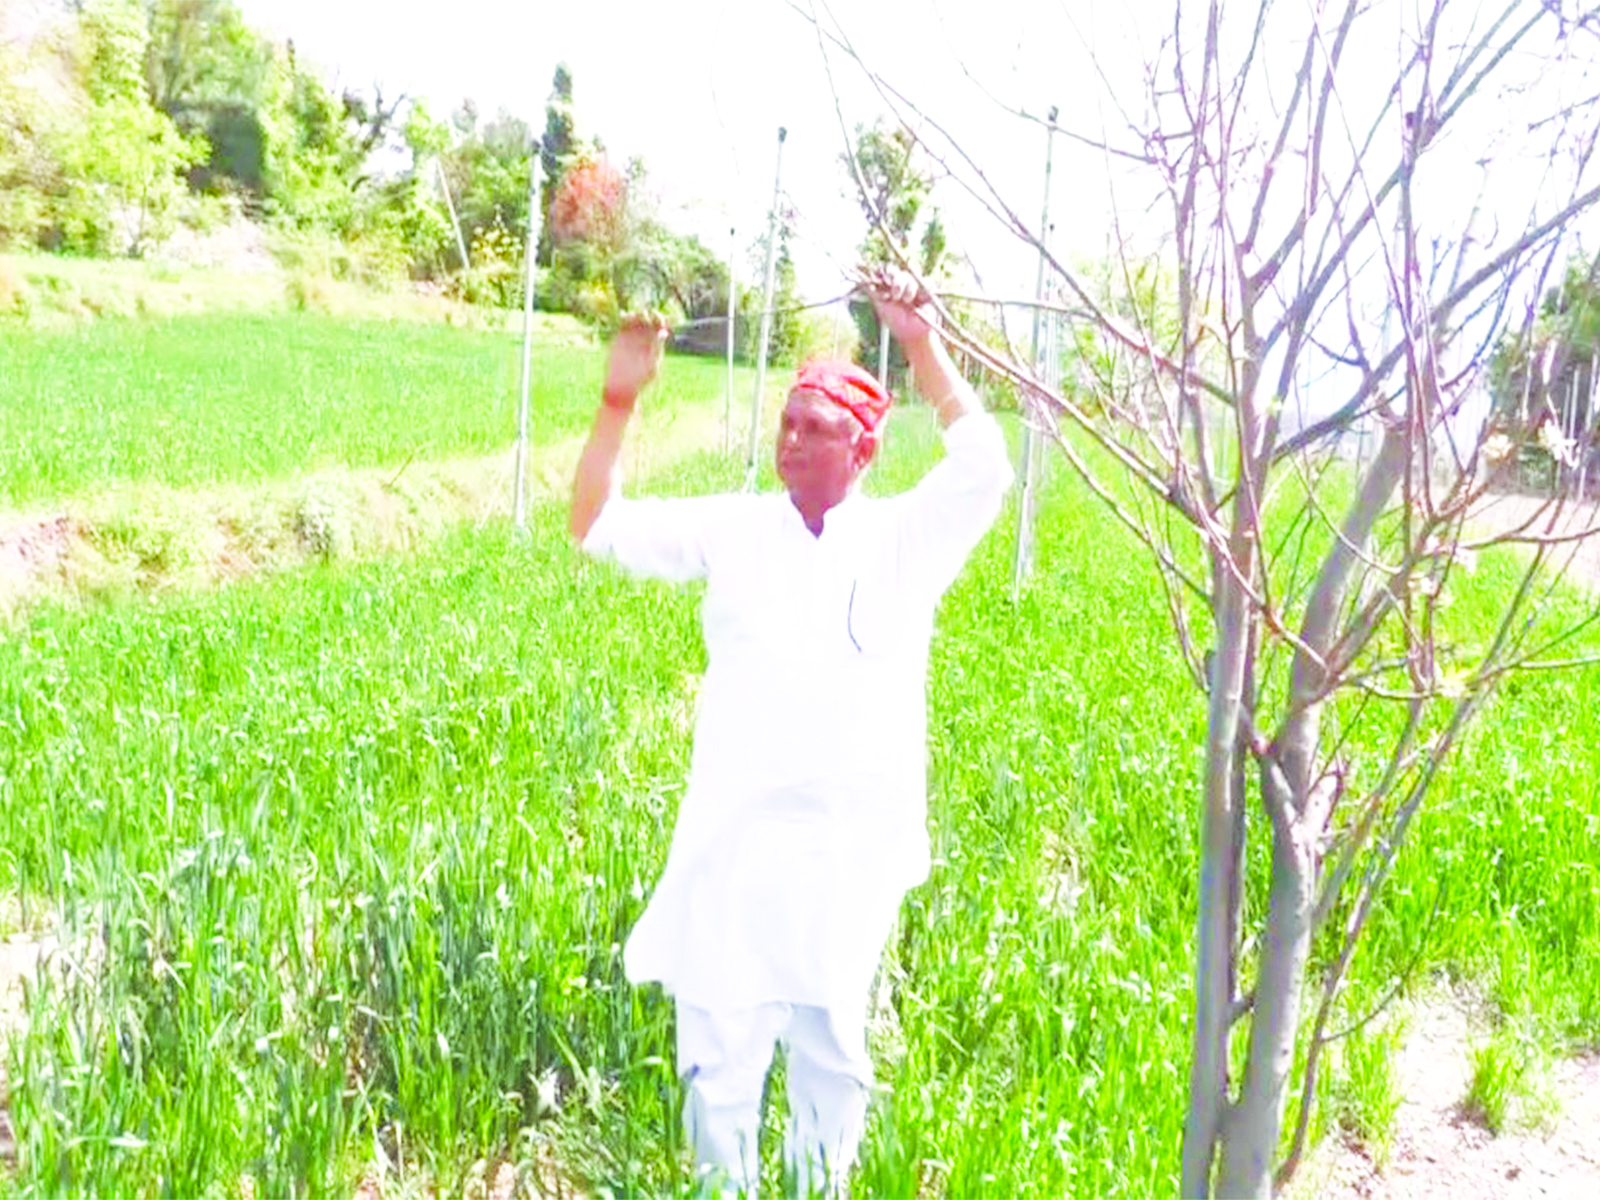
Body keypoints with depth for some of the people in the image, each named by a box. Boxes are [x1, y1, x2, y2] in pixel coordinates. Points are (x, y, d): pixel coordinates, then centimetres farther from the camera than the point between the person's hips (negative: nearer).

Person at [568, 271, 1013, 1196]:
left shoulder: (904, 539, 2)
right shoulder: (734, 530, 5)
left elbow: (985, 469, -14)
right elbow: (598, 526, 2)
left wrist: (924, 349, -18)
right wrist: (620, 401, -10)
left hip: (850, 843, 0)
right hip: (736, 836, 1)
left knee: (832, 1048, 13)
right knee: (722, 1048, 5)